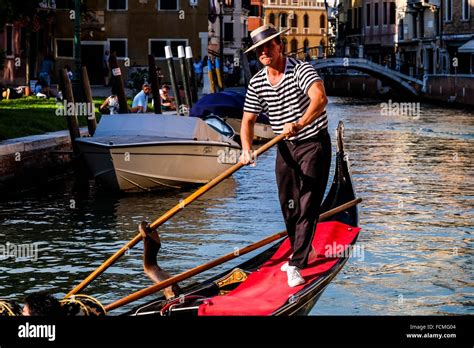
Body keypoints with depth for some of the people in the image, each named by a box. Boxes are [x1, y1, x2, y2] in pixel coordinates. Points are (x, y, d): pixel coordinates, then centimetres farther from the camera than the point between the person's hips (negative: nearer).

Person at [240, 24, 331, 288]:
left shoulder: (301, 70, -19)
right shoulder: (257, 83, -1)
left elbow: (320, 98, -37)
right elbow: (248, 120, 0)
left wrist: (300, 123, -52)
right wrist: (247, 149, -18)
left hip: (314, 144, -6)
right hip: (285, 148, 6)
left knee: (307, 205, -12)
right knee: (288, 206, 11)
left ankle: (296, 265, -13)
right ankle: (301, 252, 32)